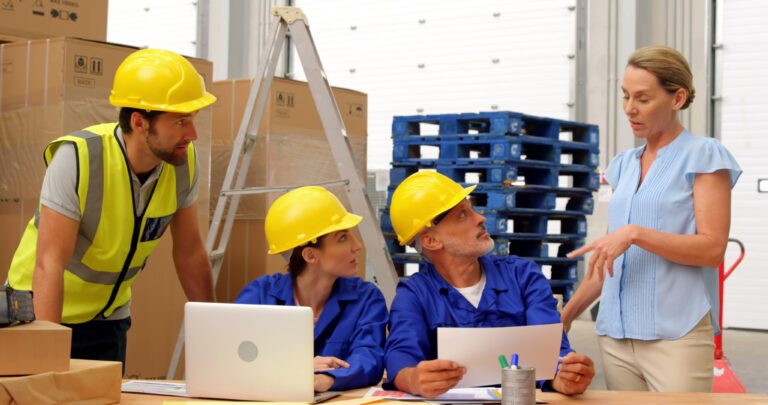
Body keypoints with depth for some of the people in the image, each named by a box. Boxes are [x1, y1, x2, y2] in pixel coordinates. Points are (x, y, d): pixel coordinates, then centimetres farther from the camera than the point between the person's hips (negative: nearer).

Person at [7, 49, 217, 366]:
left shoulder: (184, 162, -14)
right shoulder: (77, 158, -28)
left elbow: (190, 252, -2)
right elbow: (50, 264, -30)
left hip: (108, 317, 4)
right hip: (41, 310, -4)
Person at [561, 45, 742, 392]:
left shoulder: (704, 155, -1)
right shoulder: (624, 165, 16)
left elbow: (712, 248, -11)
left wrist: (635, 234, -19)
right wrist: (565, 316, 15)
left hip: (676, 335, -5)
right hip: (616, 334, 6)